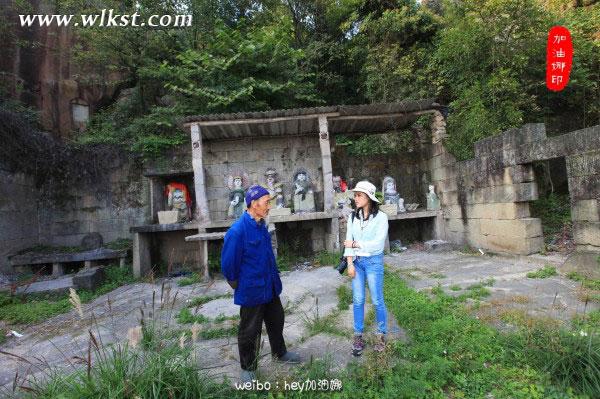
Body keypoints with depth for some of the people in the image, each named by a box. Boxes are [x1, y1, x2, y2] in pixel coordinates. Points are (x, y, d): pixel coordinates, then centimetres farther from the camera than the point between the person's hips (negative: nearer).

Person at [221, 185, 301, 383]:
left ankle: (279, 352, 47)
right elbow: (228, 263, -20)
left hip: (271, 288, 8)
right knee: (249, 331, 11)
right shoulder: (237, 231, -26)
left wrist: (275, 278, 16)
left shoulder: (261, 226, 1)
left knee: (276, 321, 24)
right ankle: (247, 368, 33)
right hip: (251, 291, -8)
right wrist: (238, 285, -6)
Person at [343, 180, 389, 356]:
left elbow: (378, 243, -17)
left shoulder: (381, 217, -11)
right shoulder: (353, 217, 2)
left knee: (377, 300, 7)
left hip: (374, 261, -4)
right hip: (357, 261, 4)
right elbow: (349, 241, 1)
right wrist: (350, 264, -7)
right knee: (358, 300, 9)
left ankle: (381, 335, 26)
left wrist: (355, 244, -12)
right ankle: (358, 336, 22)